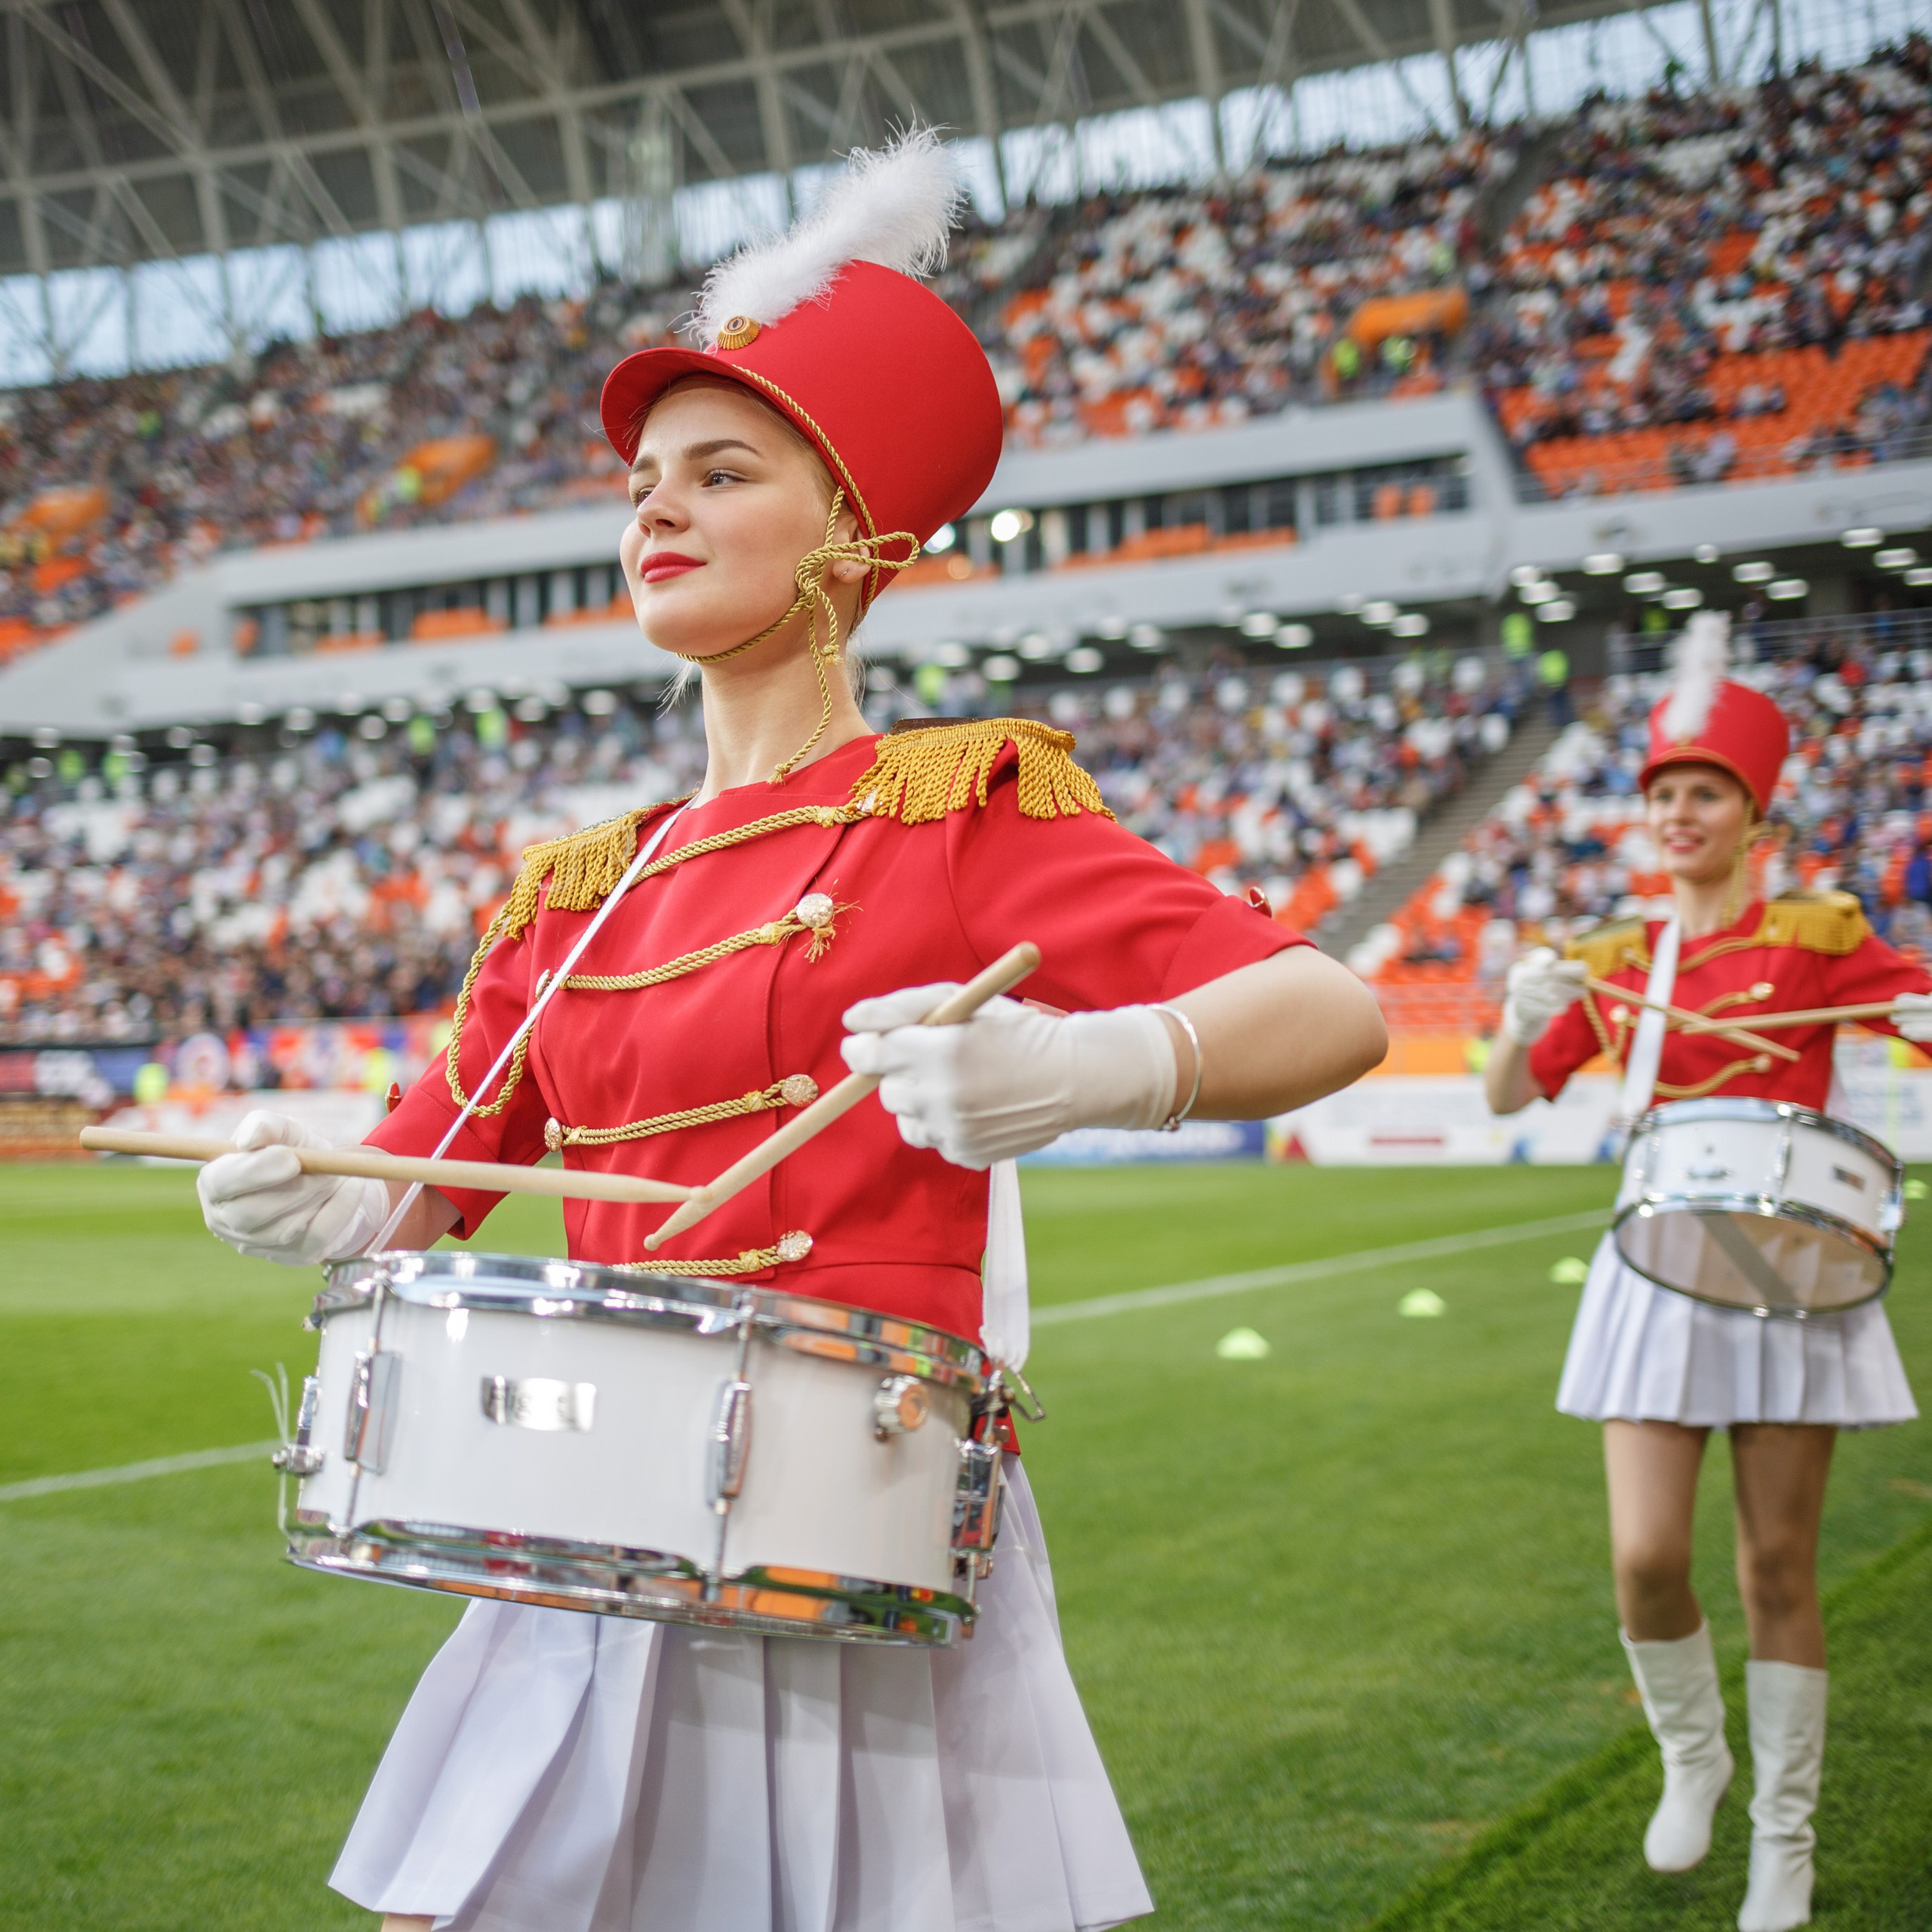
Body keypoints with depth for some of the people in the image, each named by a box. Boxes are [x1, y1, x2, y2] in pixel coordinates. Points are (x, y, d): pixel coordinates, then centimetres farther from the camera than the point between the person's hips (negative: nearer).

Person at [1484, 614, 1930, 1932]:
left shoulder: (1815, 939, 0)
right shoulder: (1617, 963, 8)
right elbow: (1508, 1098, 7)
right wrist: (1524, 1021, -13)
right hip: (1658, 1265, 2)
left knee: (1779, 1565, 4)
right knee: (1647, 1559, -6)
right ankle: (1693, 1756, 25)